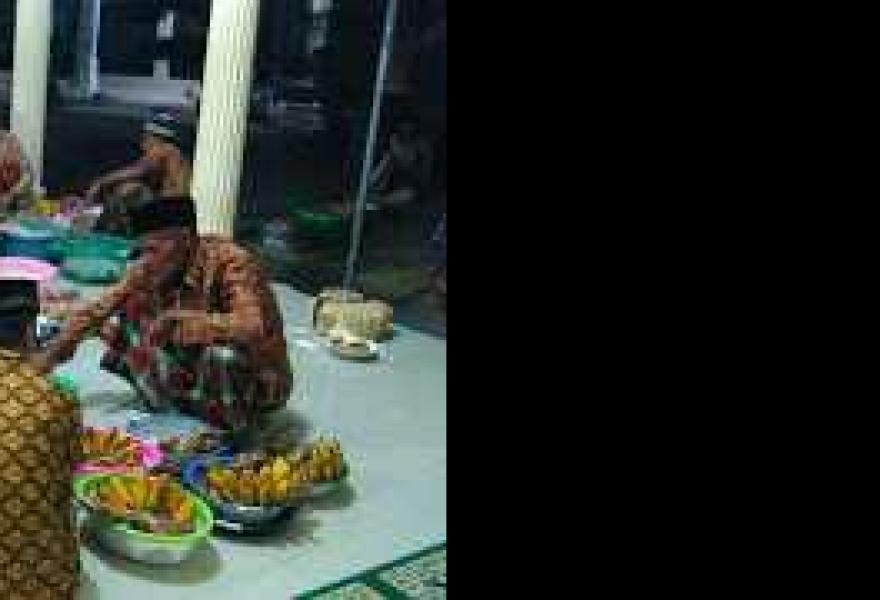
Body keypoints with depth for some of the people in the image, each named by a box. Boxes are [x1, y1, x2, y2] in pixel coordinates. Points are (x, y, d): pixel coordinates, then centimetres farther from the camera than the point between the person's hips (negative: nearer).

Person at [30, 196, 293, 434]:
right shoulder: (150, 269, -8)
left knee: (224, 353, -40)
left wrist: (177, 319, -38)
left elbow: (252, 328, -43)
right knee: (118, 324, -2)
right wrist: (51, 353, -5)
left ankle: (233, 428, -11)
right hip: (199, 367, 6)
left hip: (258, 383, -6)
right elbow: (99, 310, 3)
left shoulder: (229, 263, -27)